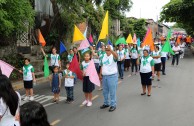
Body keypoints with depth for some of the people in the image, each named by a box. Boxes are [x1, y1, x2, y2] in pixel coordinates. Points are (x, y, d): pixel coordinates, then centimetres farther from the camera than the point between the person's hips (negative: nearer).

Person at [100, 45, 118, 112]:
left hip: (112, 76, -7)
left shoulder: (113, 56, -12)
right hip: (104, 76, 7)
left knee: (112, 92, -1)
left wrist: (110, 49, -49)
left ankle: (113, 105, 10)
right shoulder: (104, 56, 10)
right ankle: (106, 103, 33)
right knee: (105, 91, 18)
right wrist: (100, 74, 15)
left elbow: (116, 56, -38)